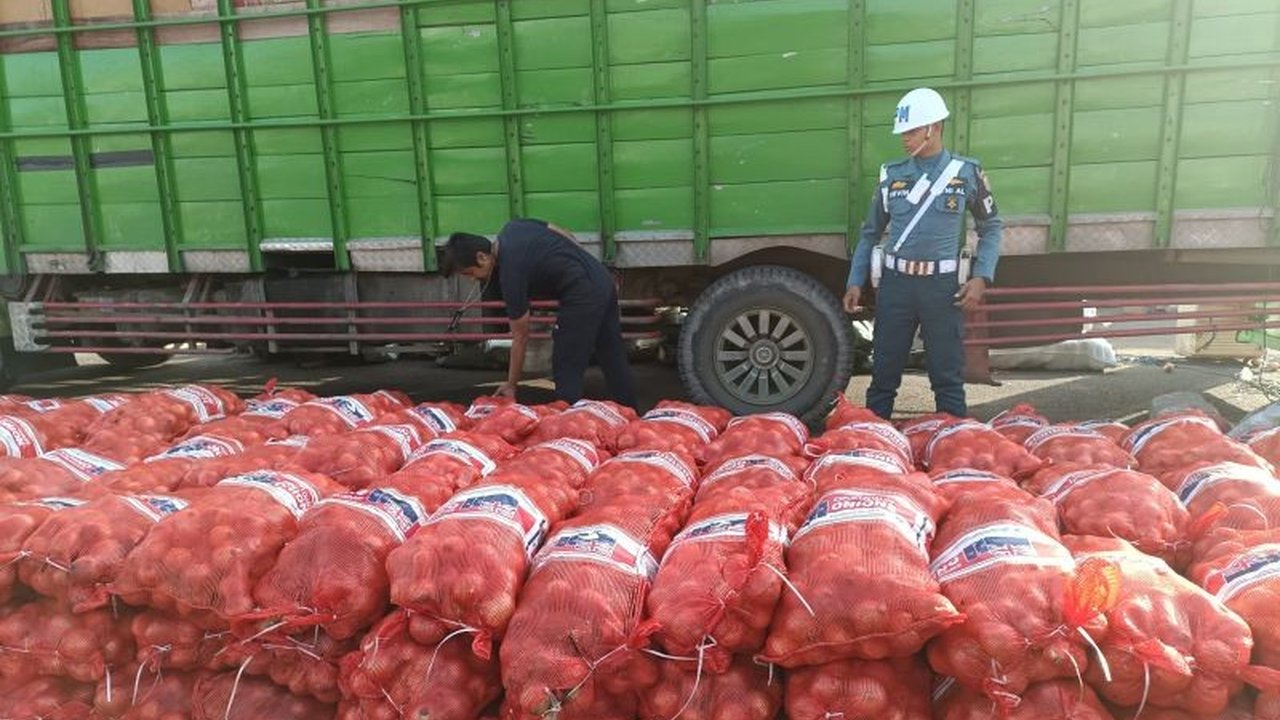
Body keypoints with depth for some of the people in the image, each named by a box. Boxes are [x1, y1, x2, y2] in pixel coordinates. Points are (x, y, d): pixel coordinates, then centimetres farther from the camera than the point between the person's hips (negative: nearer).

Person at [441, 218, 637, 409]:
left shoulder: (511, 273, -16)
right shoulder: (513, 227, 5)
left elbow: (520, 338, -8)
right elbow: (566, 236, 15)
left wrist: (511, 385, 2)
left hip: (584, 295, -10)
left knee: (566, 373, -2)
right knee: (614, 361, 16)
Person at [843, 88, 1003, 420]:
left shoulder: (966, 173, 3)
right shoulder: (892, 175, 8)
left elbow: (991, 228, 8)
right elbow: (871, 232, 12)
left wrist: (981, 277, -6)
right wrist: (855, 282, 5)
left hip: (943, 286, -2)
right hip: (896, 283, 2)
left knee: (948, 377, 4)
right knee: (884, 372, 7)